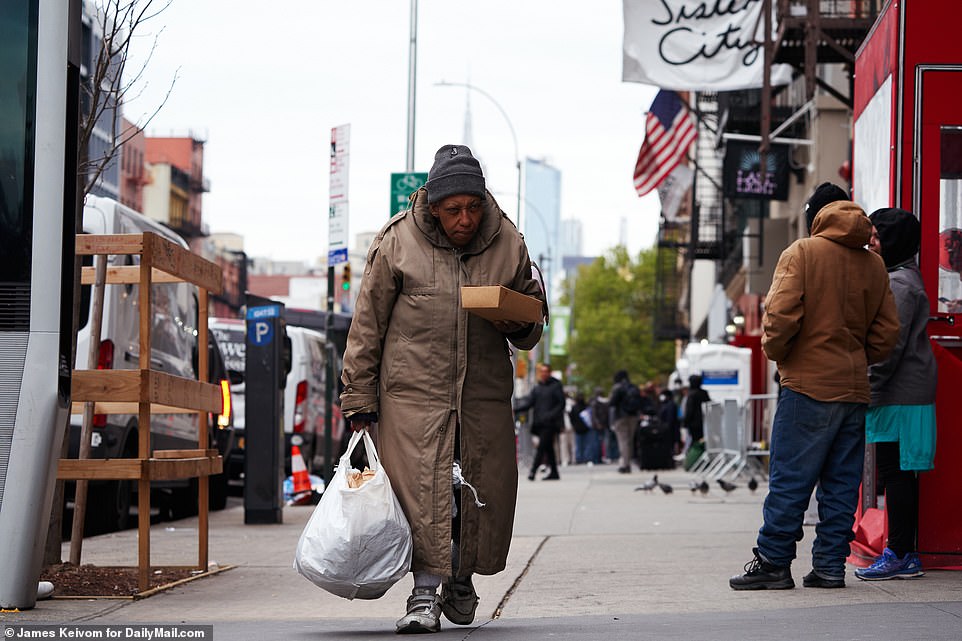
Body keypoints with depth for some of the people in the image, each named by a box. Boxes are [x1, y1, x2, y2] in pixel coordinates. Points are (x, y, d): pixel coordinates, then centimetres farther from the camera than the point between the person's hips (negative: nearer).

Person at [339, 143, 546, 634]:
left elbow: (531, 330, 15)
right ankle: (424, 592, -8)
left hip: (485, 392, 3)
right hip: (413, 391, -3)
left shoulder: (508, 244, 4)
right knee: (421, 488, -12)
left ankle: (460, 580, 27)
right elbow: (367, 325, 2)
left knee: (485, 491, 6)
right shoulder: (396, 243, -4)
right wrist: (359, 397, 0)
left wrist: (517, 321, -10)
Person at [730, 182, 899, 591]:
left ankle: (773, 562, -1)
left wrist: (774, 351, 3)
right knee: (841, 482, 8)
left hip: (809, 384, -5)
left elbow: (781, 315, -14)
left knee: (789, 479, -2)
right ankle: (830, 565, 7)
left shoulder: (801, 253, -4)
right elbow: (886, 331, 8)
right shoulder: (874, 265, 9)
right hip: (855, 389, 5)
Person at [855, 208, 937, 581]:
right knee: (897, 474, 11)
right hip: (905, 393, 10)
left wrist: (870, 389, -15)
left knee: (895, 473, -8)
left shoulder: (899, 283, -13)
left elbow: (892, 345, -19)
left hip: (899, 396, -10)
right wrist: (869, 390, 20)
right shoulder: (898, 278, 20)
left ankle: (900, 554, -7)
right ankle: (903, 553, 13)